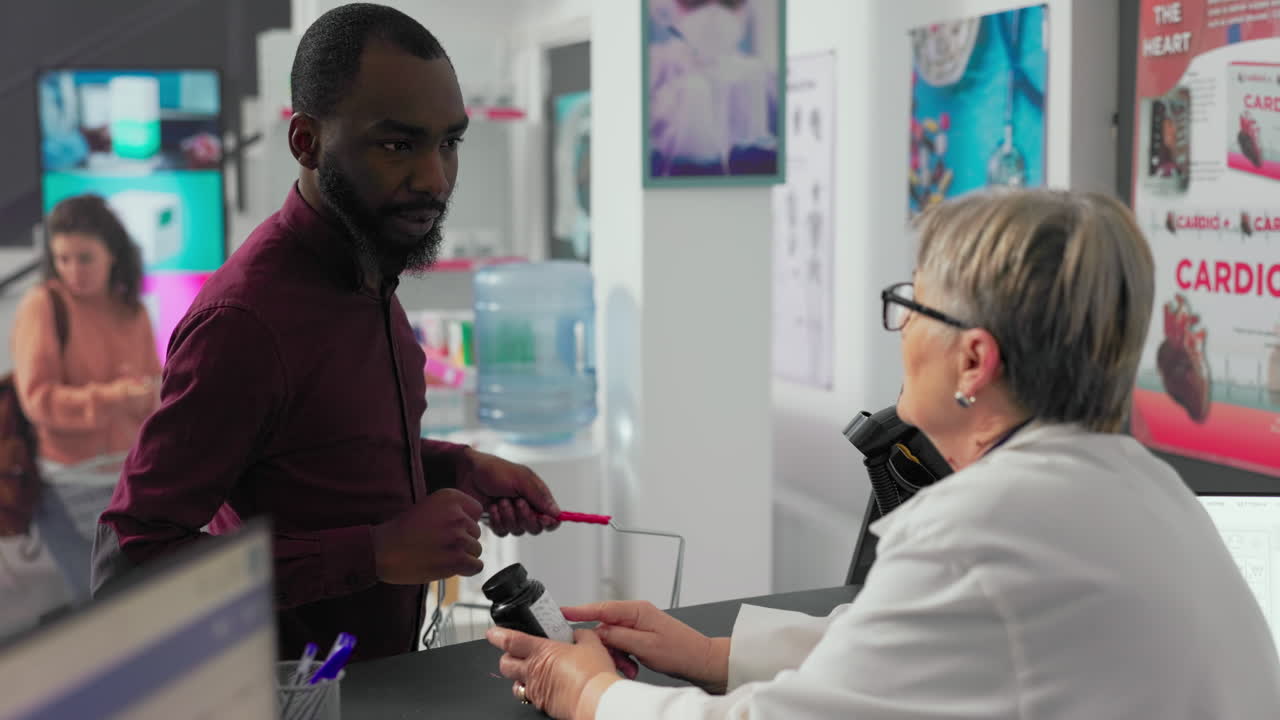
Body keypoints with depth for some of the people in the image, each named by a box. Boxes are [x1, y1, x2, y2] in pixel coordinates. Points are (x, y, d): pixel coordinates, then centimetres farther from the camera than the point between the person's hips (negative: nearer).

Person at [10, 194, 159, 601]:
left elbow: (155, 396, 8)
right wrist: (112, 397, -27)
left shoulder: (132, 310, 6)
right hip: (70, 490, -5)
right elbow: (38, 398, -16)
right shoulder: (43, 305, -10)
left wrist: (142, 398, -16)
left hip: (129, 480, 5)